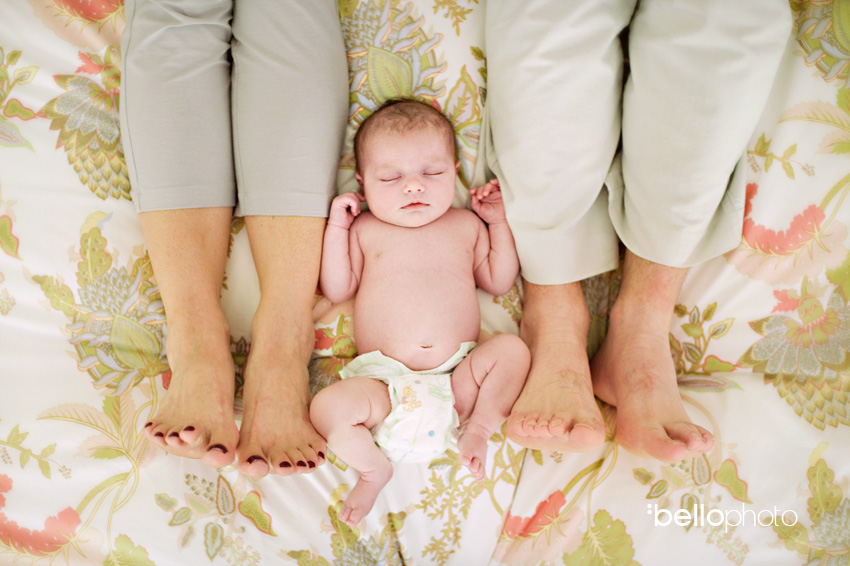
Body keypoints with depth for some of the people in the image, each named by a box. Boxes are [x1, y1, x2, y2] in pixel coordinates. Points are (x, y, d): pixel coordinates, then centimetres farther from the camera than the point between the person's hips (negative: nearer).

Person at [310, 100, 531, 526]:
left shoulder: (465, 225, 17)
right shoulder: (366, 231, 12)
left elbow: (499, 281, 20)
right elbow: (337, 291, 6)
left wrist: (498, 221, 16)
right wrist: (337, 227, 2)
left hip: (458, 378, 1)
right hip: (384, 383, -1)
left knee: (512, 349, -22)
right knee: (327, 407, -26)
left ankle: (478, 428, -12)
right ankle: (374, 468, 1)